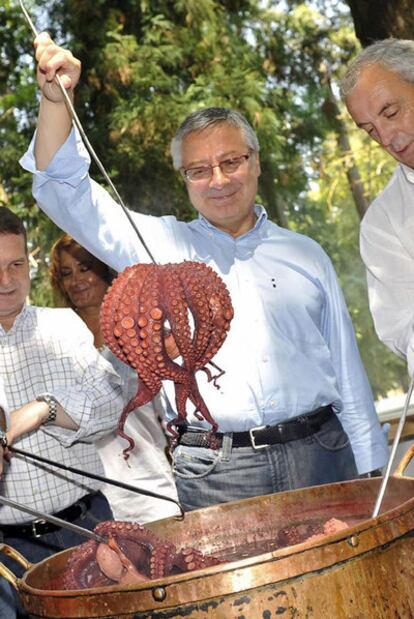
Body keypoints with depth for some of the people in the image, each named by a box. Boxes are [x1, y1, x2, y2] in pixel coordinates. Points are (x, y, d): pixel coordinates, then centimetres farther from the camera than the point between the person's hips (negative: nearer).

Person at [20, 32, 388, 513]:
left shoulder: (305, 255, 15)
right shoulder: (162, 246, 9)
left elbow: (349, 376, 15)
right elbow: (64, 193, 0)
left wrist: (374, 471, 11)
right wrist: (55, 100, -14)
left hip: (320, 456, 2)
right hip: (215, 475, -2)